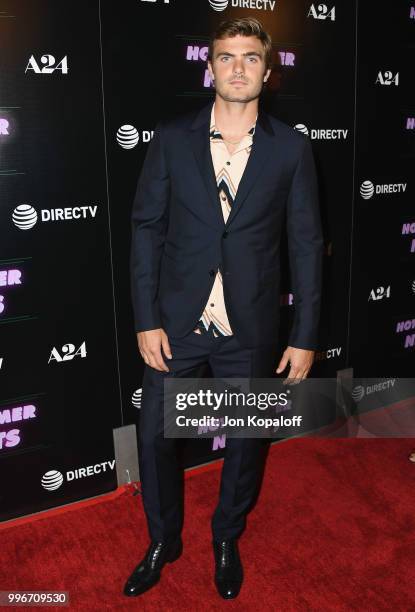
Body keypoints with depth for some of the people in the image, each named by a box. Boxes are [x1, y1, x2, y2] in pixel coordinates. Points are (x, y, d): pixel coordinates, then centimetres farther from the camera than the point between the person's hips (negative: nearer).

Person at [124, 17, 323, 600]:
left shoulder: (291, 147, -3)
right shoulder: (172, 138, -2)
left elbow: (306, 245, -2)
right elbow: (147, 228, -1)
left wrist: (305, 336, -3)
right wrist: (146, 320, -6)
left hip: (250, 328, 0)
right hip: (176, 321, 1)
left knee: (246, 440, 15)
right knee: (154, 435, 11)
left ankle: (227, 540, 43)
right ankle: (163, 541, 38)